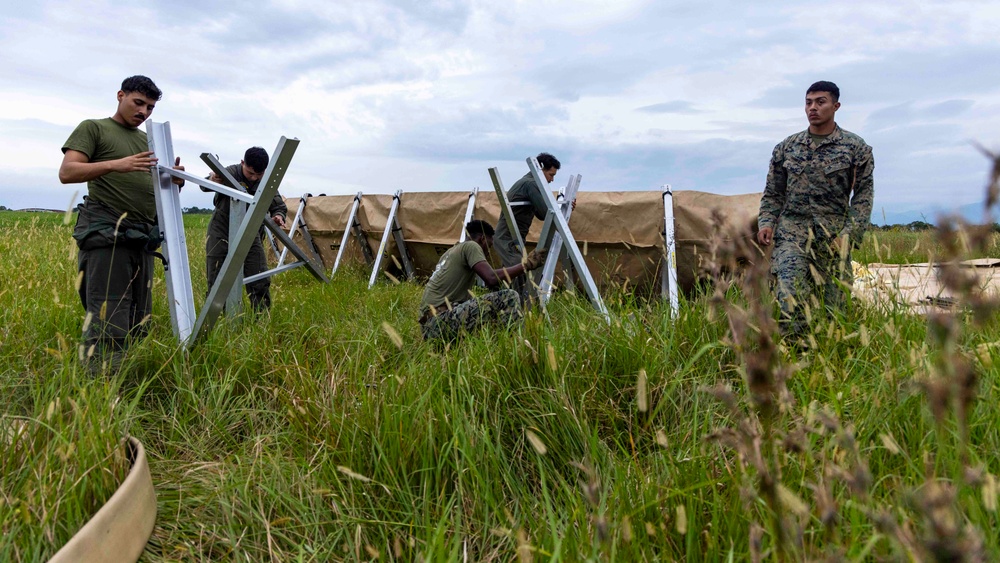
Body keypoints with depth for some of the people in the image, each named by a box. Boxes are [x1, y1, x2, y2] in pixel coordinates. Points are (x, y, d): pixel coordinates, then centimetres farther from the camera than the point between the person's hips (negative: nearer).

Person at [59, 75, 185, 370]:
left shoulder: (150, 141, 24)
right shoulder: (93, 128, 8)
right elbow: (66, 172, -5)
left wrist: (175, 181, -1)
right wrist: (115, 165, -20)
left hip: (143, 238, 6)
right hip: (106, 235, -6)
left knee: (137, 325, 4)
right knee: (109, 325, -13)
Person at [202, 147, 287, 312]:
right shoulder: (230, 173, -17)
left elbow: (279, 206, -2)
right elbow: (204, 186, -29)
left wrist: (278, 216, -27)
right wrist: (212, 181, -55)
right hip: (221, 234, -3)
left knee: (261, 281, -2)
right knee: (216, 282, 1)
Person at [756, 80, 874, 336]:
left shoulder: (856, 148, 6)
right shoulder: (786, 147, 12)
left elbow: (863, 196, 2)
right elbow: (773, 193, 15)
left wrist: (849, 234, -10)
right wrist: (766, 222, -2)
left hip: (833, 235, 0)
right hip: (792, 231, 1)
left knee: (833, 301, 1)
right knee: (789, 296, -18)